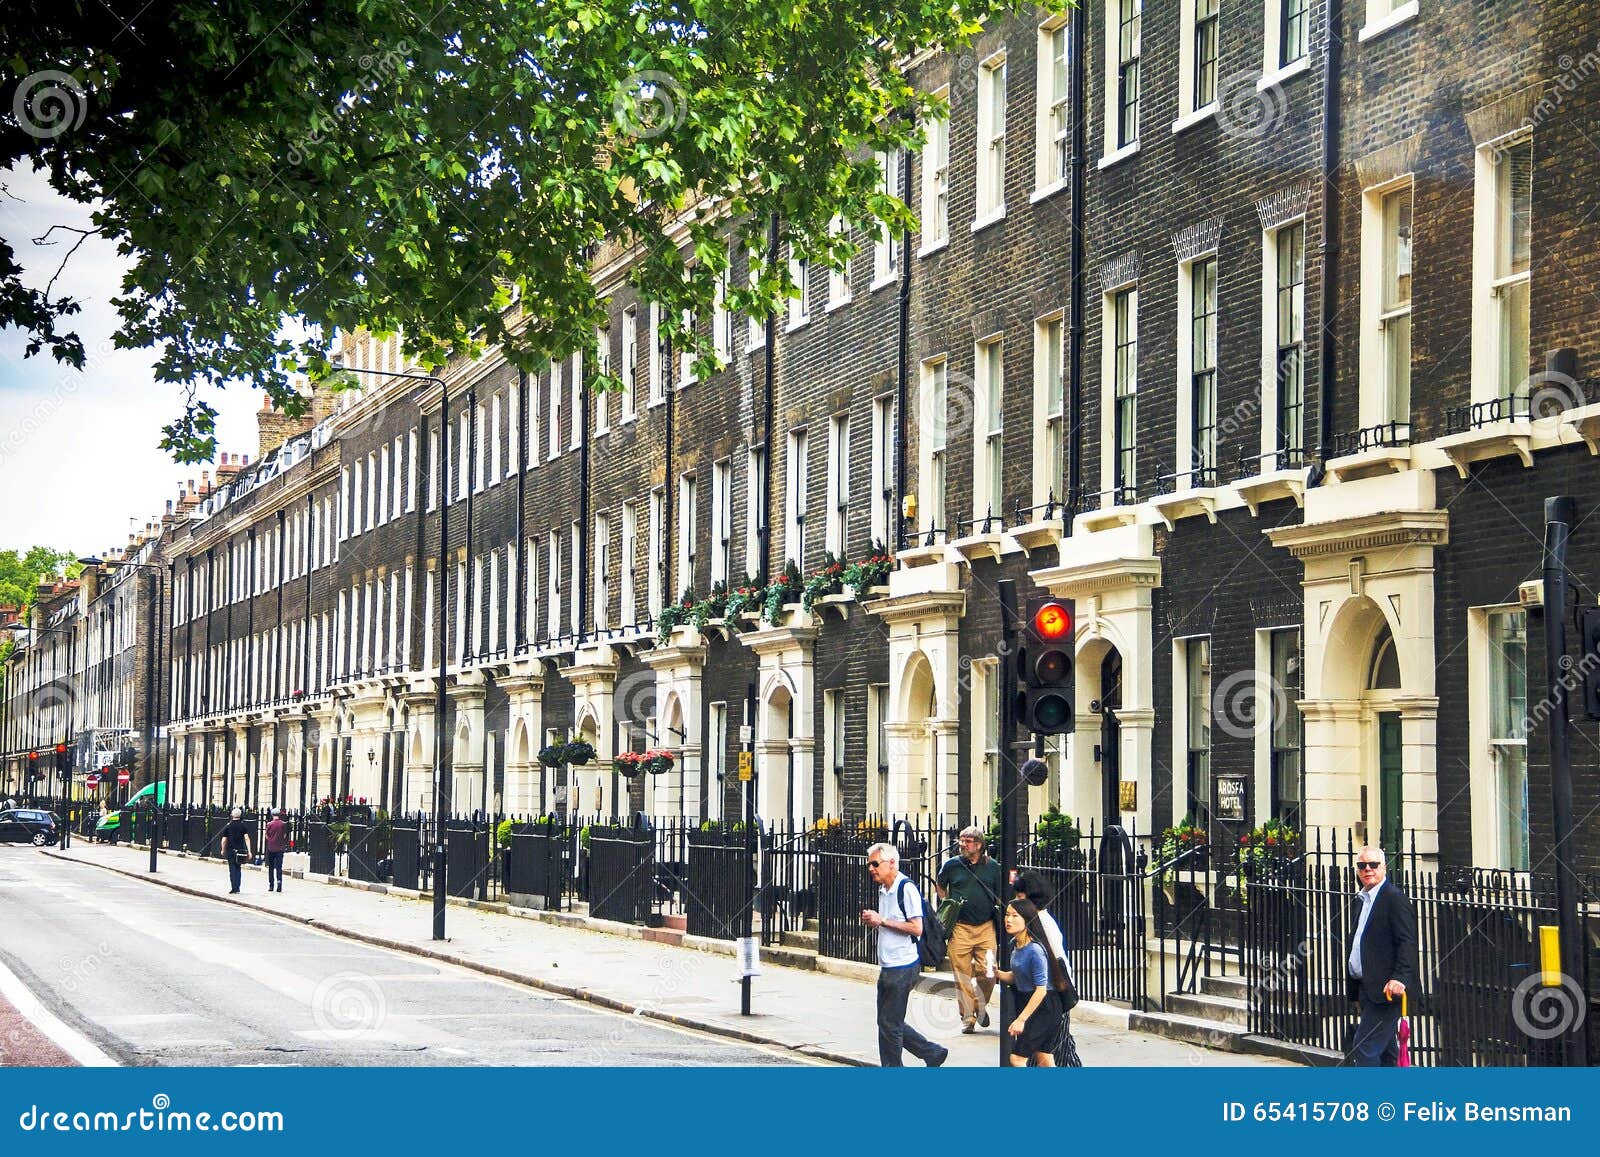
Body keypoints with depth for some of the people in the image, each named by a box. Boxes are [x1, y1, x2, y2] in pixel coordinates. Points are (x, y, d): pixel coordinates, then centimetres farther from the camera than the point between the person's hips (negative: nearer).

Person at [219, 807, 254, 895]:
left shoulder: (228, 826, -1)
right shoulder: (243, 825, -2)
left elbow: (224, 840, 1)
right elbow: (247, 838, -10)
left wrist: (223, 850, 17)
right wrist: (249, 851, -11)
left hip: (230, 851, -1)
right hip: (240, 850, 1)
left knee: (232, 870, 2)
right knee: (238, 869, 15)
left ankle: (234, 888, -6)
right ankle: (237, 888, 14)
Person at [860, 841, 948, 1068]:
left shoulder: (907, 889, -15)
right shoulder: (883, 890, 14)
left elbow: (916, 928, -21)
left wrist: (882, 920, -18)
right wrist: (872, 921, 4)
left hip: (903, 967, -10)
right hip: (888, 967, 10)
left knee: (890, 1024, -4)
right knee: (886, 1022, 13)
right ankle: (933, 1053, 23)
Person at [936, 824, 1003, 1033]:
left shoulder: (992, 867, 6)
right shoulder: (952, 865, 4)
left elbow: (1000, 897, 16)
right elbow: (940, 886, 23)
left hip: (986, 927, 0)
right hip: (960, 928, 0)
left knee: (987, 972, -8)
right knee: (962, 976, -2)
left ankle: (981, 1006, 20)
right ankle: (968, 1018, 7)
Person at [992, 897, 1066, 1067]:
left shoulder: (1035, 950, -23)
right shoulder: (1014, 944, 4)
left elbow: (1041, 989, -23)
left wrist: (1021, 1019, -23)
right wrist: (998, 973, -5)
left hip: (1043, 1008, -9)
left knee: (1017, 1058, -10)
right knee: (1044, 1060, 13)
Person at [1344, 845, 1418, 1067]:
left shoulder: (1395, 898, -10)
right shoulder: (1365, 899, 19)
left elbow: (1407, 943, -18)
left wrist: (1400, 978, -30)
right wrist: (1357, 990, 21)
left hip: (1387, 989, -10)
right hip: (1368, 989, 10)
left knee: (1363, 1048, -14)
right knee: (1386, 1051, 14)